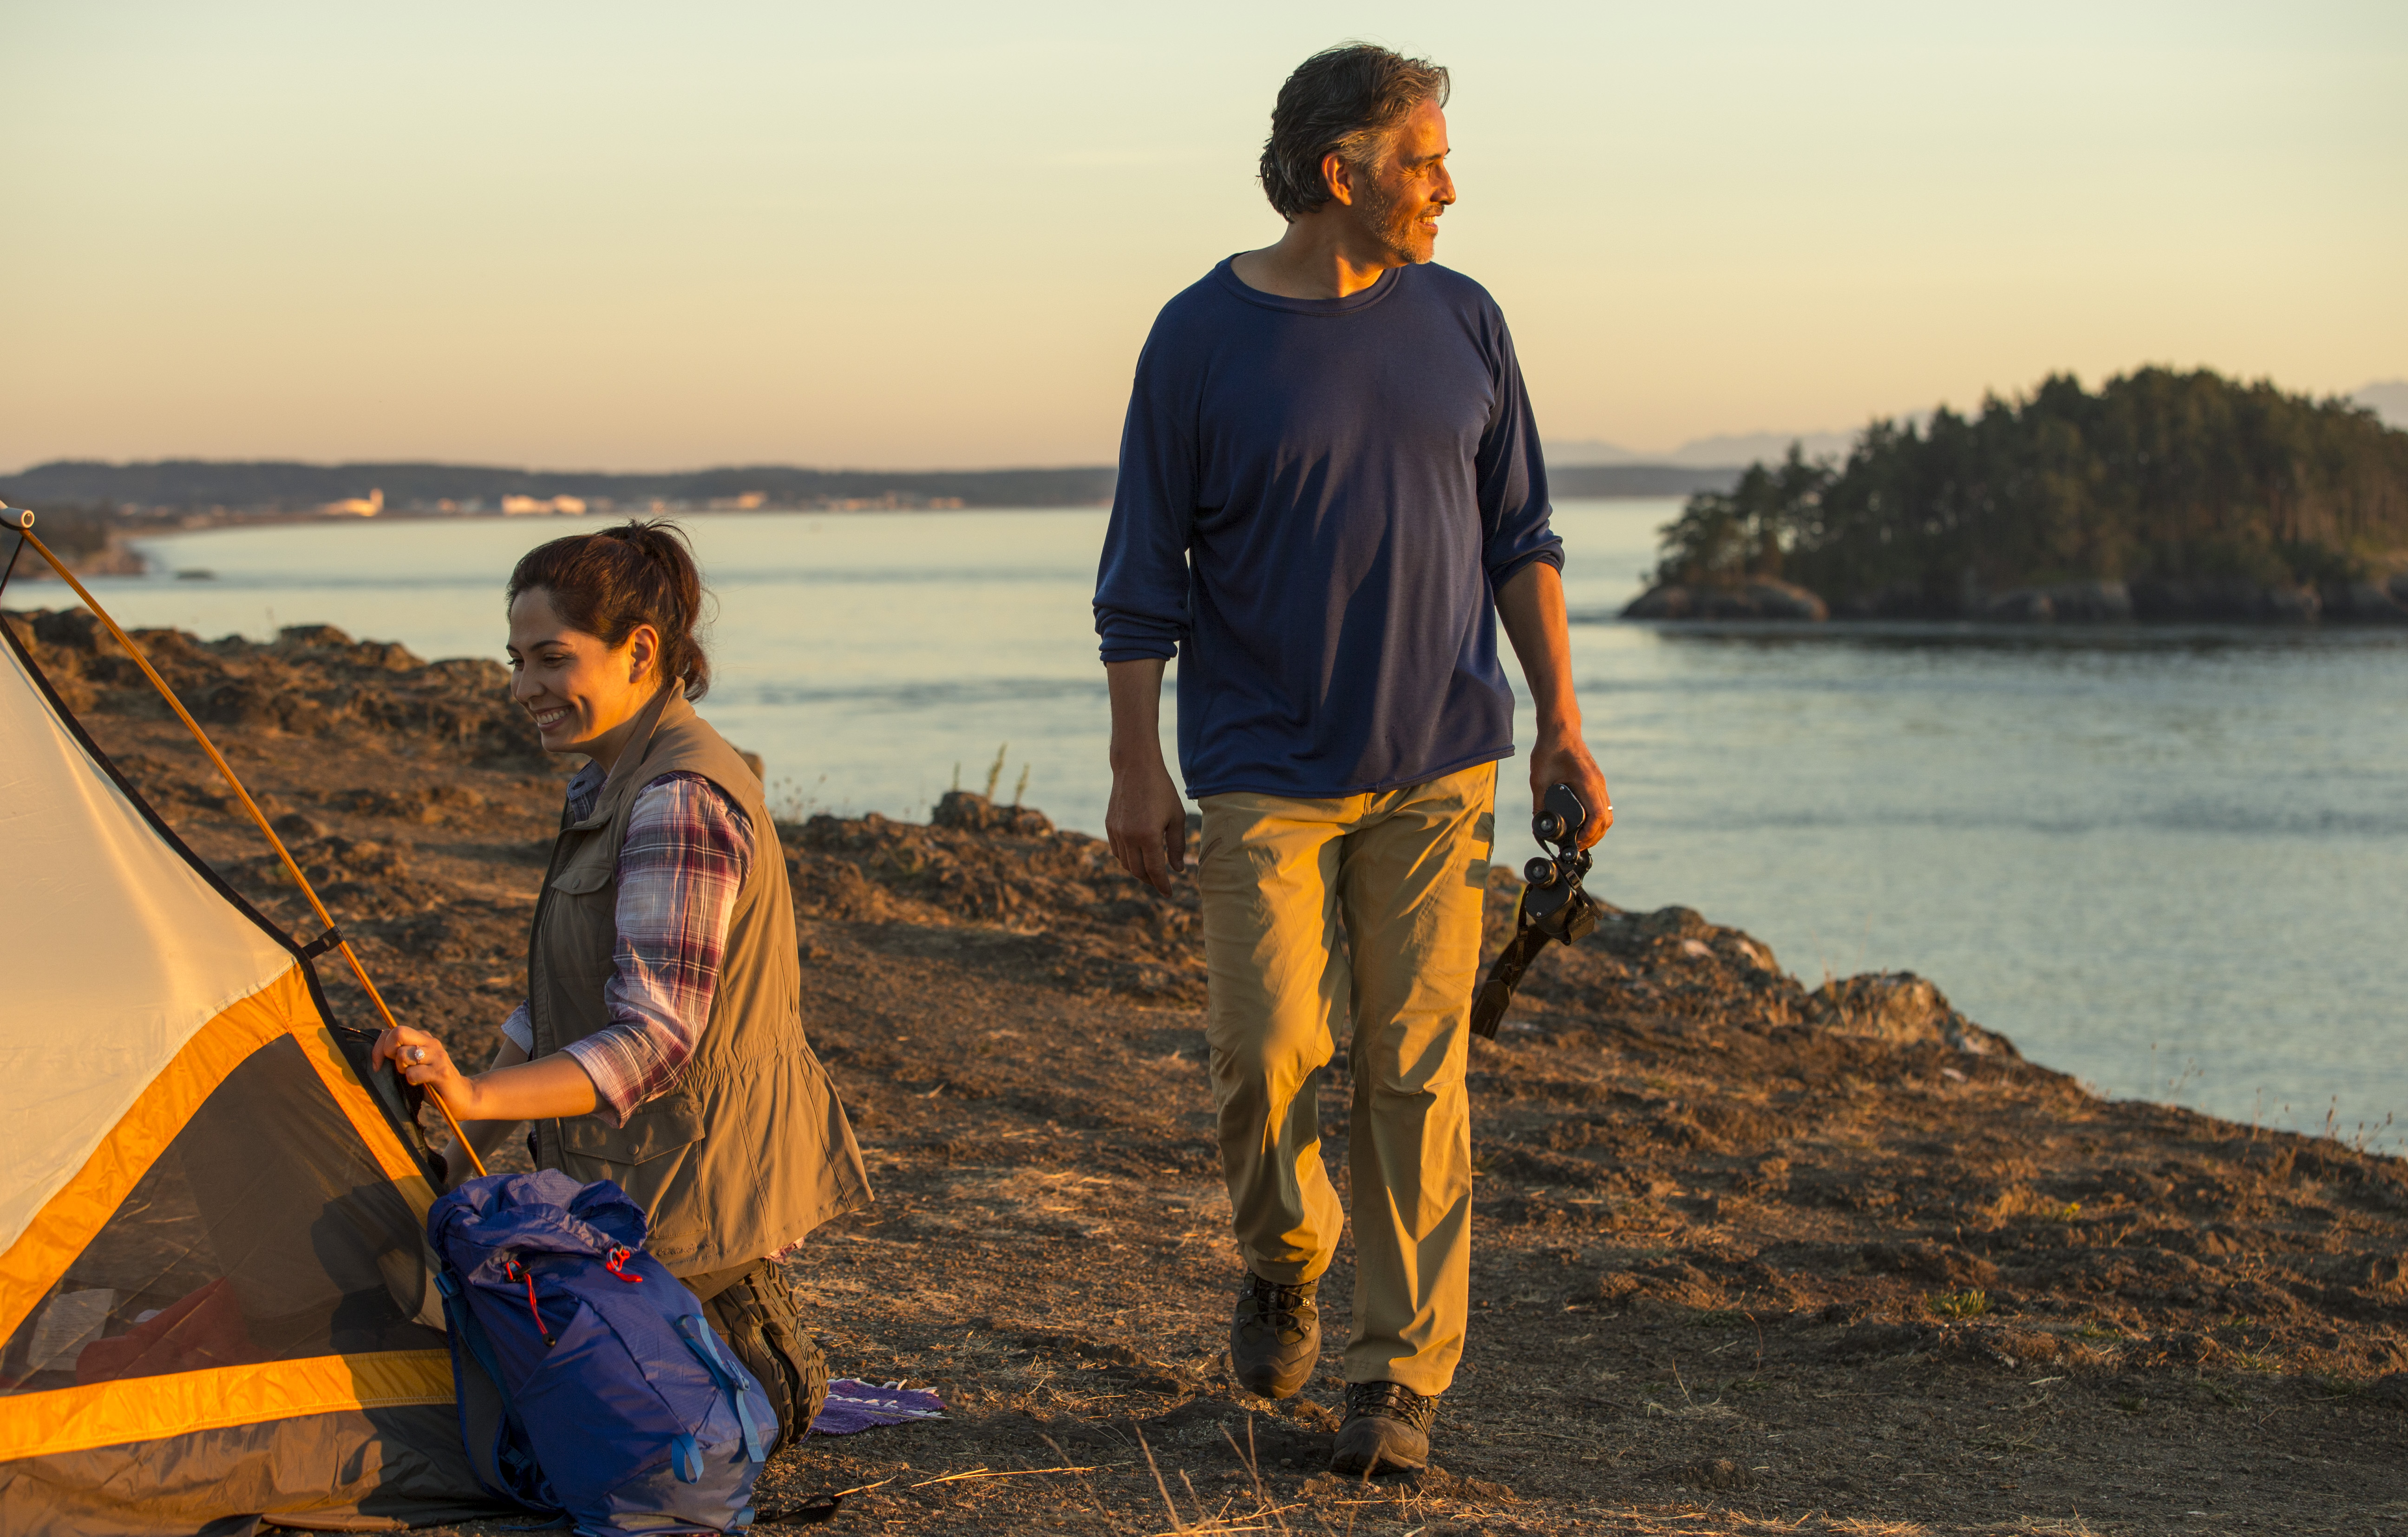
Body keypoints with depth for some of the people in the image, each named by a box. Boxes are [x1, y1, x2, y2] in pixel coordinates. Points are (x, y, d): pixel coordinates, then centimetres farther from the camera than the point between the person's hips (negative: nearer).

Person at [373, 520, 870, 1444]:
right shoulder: (613, 786, 10)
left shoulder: (680, 802, -23)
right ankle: (745, 1347, 17)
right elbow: (561, 1003, 17)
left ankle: (755, 1390, 1)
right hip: (636, 1177, 11)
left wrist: (477, 1097, -37)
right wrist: (456, 1158, 13)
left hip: (688, 1186, -11)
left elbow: (654, 1040, -27)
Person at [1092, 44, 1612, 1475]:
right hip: (1265, 769, -2)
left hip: (1438, 764, 2)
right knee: (1265, 1049, -8)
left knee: (1416, 1068, -1)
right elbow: (1143, 575, -1)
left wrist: (1561, 724, 6)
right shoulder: (1202, 339, -4)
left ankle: (1404, 1374, 7)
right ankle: (1287, 1262, 23)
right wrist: (1137, 770, -5)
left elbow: (1521, 538, 12)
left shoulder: (1460, 321, 5)